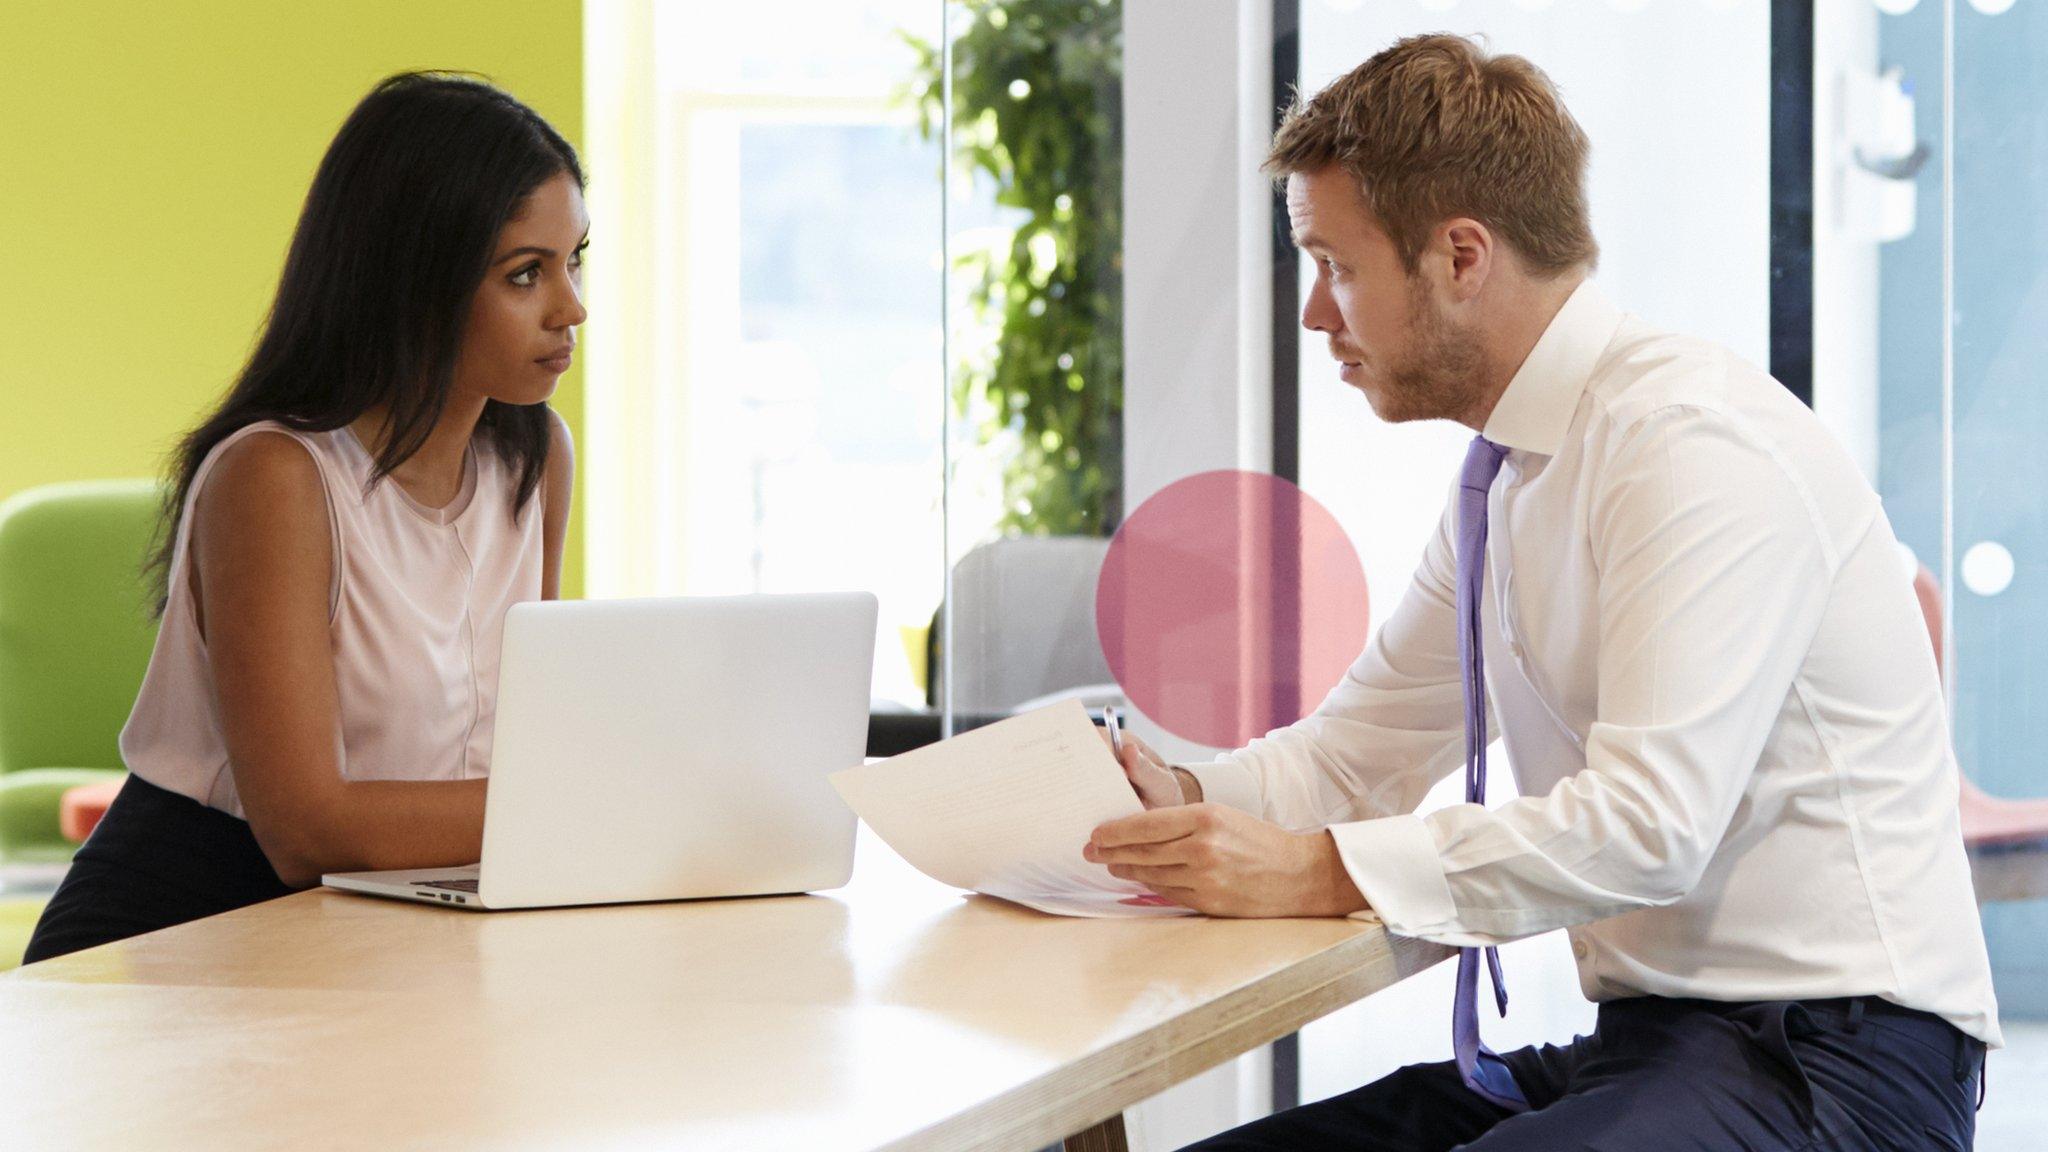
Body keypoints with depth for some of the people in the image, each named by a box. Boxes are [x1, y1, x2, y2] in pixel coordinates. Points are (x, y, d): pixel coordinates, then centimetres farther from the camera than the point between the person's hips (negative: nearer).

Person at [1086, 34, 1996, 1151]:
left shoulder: (1694, 443, -16)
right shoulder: (1505, 474, 13)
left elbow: (1649, 819, -24)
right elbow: (1360, 751, 21)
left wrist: (1319, 871, -22)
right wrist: (1182, 799, 1)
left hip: (1831, 1055, -9)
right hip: (1647, 1040, 9)